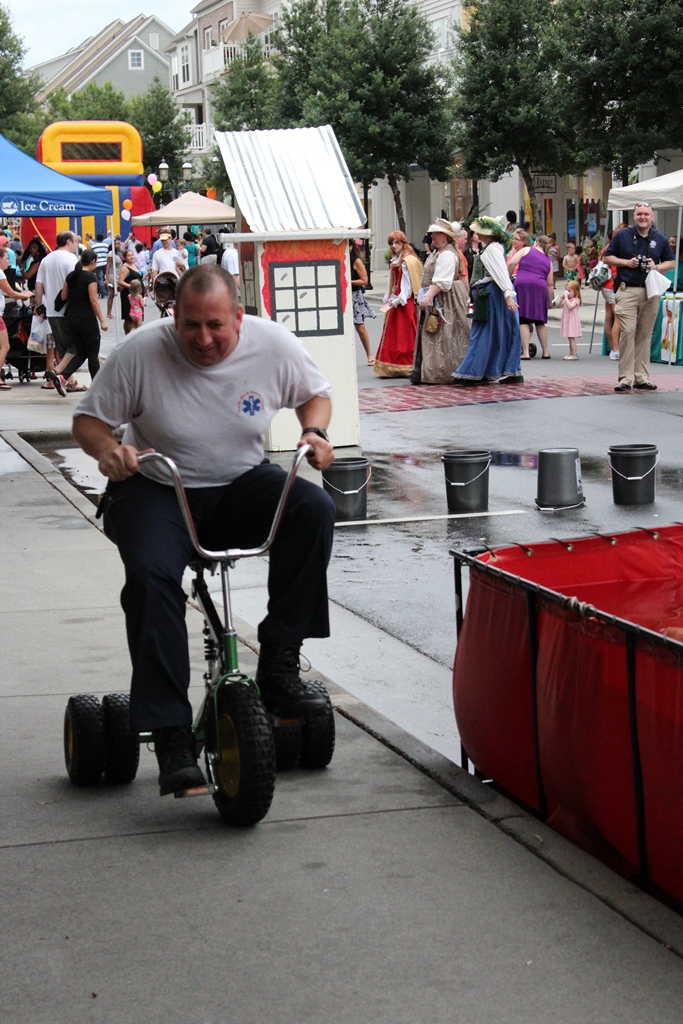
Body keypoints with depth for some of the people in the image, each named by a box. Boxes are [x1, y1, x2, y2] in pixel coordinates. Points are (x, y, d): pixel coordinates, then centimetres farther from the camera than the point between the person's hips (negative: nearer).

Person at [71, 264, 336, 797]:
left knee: (315, 508, -26)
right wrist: (109, 450, -25)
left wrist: (316, 432, -11)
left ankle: (279, 667, -17)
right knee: (151, 574, -32)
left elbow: (315, 393, 10)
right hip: (157, 491, -2)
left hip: (242, 484, 2)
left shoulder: (274, 344, -9)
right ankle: (172, 739, -27)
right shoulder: (140, 353, -14)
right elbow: (88, 418, -3)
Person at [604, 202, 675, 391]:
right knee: (627, 332, -11)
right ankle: (625, 378, -9)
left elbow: (671, 262, 16)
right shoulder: (622, 236, 4)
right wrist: (627, 262, -8)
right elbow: (607, 257, 8)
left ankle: (642, 378, 12)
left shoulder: (660, 239, 10)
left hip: (651, 292, 3)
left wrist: (657, 267, -4)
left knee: (645, 335, 7)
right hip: (627, 290, -3)